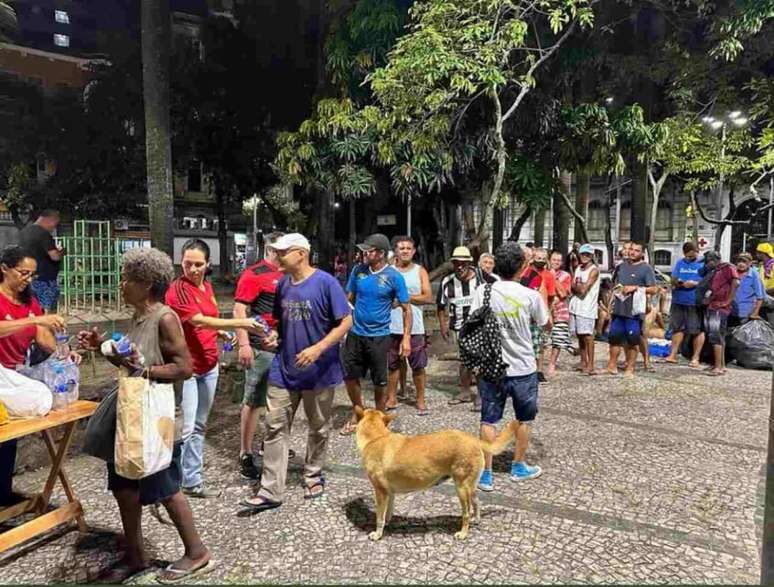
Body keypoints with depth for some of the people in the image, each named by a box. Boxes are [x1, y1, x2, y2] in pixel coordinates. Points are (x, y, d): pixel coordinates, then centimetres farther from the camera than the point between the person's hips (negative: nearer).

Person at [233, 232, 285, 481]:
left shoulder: (285, 275, 13)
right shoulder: (254, 274, -10)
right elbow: (239, 310, -14)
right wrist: (244, 344, -20)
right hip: (261, 348, -8)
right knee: (253, 401, 0)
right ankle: (245, 455, 10)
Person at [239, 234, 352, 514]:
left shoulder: (325, 283, -14)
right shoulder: (282, 285, 3)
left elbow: (346, 321, -14)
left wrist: (318, 348, -23)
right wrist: (274, 336, -4)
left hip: (319, 372, -4)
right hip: (284, 369, 5)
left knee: (319, 427, 14)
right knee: (275, 428, 4)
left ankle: (313, 475, 36)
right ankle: (270, 491, 13)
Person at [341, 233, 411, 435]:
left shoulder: (394, 276, -10)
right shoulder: (358, 270, 1)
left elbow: (406, 308, -6)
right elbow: (349, 299, 11)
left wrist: (406, 338, -12)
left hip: (379, 336, -4)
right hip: (355, 333, 4)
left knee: (380, 381, 7)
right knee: (349, 376, 11)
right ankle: (358, 414, 34)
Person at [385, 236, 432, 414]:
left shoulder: (420, 271, 5)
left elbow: (428, 297, -4)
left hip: (415, 327, -1)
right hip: (392, 326, 1)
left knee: (418, 366, 4)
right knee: (392, 364, 11)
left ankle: (421, 400, 16)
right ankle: (392, 398, 23)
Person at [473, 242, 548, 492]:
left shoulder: (482, 291, -7)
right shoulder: (531, 296, -13)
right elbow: (547, 325, 4)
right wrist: (541, 300, 19)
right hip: (523, 368, -1)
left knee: (489, 420, 9)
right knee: (523, 419, 19)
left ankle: (486, 473, 12)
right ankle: (518, 467, 33)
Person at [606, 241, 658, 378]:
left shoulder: (646, 268, -2)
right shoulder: (621, 266, 15)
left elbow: (653, 289, -7)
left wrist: (635, 288, -15)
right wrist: (615, 290, 8)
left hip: (634, 310, -5)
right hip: (618, 309, 5)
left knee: (633, 340, 1)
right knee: (614, 336, 8)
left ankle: (630, 368, 11)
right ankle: (612, 364, 21)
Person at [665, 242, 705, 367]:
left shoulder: (704, 264, -1)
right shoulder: (680, 263, 14)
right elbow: (673, 279, 14)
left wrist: (695, 283, -19)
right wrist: (677, 283, -8)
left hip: (696, 303, -4)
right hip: (679, 301, 5)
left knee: (697, 330, 0)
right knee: (677, 328, 8)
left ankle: (695, 358, 8)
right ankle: (673, 355, 13)